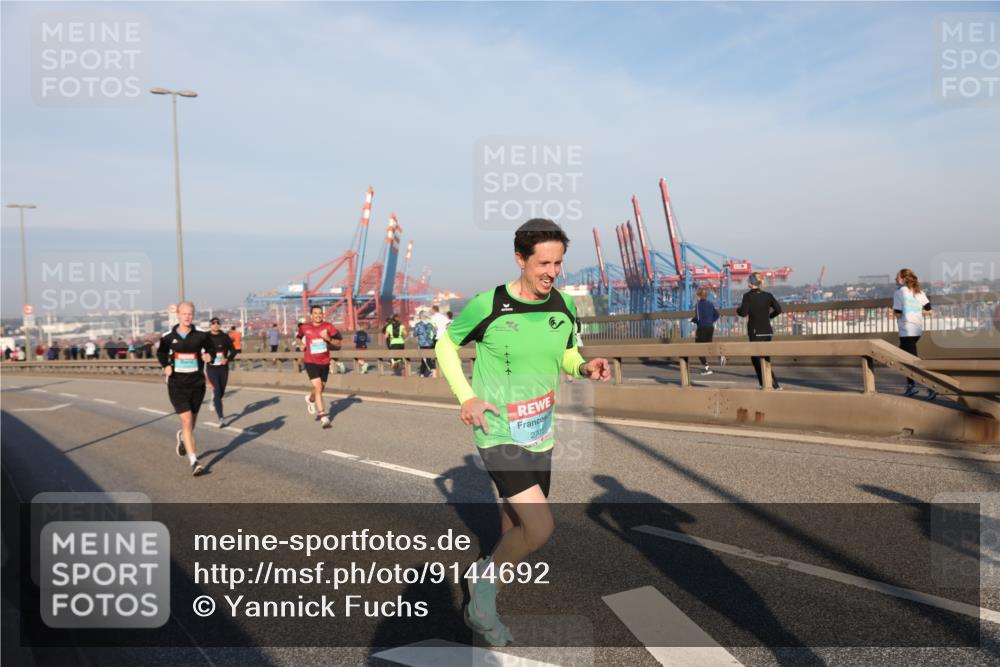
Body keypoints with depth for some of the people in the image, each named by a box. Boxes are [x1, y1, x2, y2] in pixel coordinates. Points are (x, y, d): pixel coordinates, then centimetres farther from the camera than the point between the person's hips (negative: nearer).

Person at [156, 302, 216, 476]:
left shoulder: (201, 335, -4)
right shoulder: (168, 337, -1)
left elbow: (211, 347, 11)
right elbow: (161, 353, 17)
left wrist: (209, 355, -12)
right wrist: (166, 365, -2)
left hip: (197, 383, 2)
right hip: (177, 384, -2)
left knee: (191, 422, 15)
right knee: (186, 421, -13)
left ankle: (182, 437, 52)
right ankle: (194, 461, -11)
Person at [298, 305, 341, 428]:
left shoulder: (328, 326, -5)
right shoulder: (304, 327, -3)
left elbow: (339, 339, -9)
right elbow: (299, 336, 19)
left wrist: (328, 338, -24)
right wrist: (302, 345, 1)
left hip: (324, 362, 2)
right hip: (311, 362, -2)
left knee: (321, 388, 16)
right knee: (318, 387, -16)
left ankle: (310, 399, 51)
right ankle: (322, 416, -10)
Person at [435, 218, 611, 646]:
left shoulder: (563, 307, 0)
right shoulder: (487, 305, -14)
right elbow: (445, 345, 1)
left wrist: (586, 367, -7)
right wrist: (466, 396, -11)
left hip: (541, 437, 6)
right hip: (498, 435, -6)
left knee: (517, 530, 16)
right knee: (541, 528, -19)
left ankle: (481, 606, 41)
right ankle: (485, 578, 12)